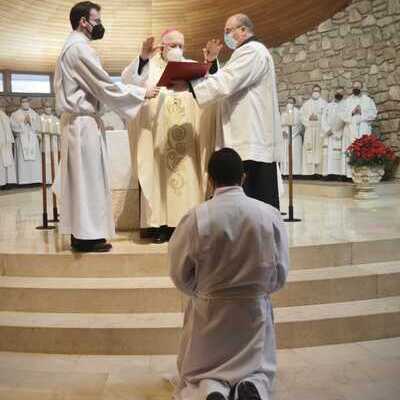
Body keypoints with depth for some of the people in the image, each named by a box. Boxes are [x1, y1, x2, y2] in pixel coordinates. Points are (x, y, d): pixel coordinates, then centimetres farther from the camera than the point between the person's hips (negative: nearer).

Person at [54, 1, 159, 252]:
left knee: (81, 178, 10)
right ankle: (87, 236, -1)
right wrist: (142, 93, -6)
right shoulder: (80, 48, -13)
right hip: (84, 122, -10)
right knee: (88, 177, -6)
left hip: (77, 120, 10)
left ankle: (80, 232, 15)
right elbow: (105, 87, -15)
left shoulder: (73, 47, 19)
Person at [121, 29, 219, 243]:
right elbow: (128, 80, -6)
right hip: (156, 133, -2)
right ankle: (159, 224, -3)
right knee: (158, 174, -5)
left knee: (186, 175, -1)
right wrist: (142, 57, -22)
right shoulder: (149, 65, 11)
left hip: (186, 135, 2)